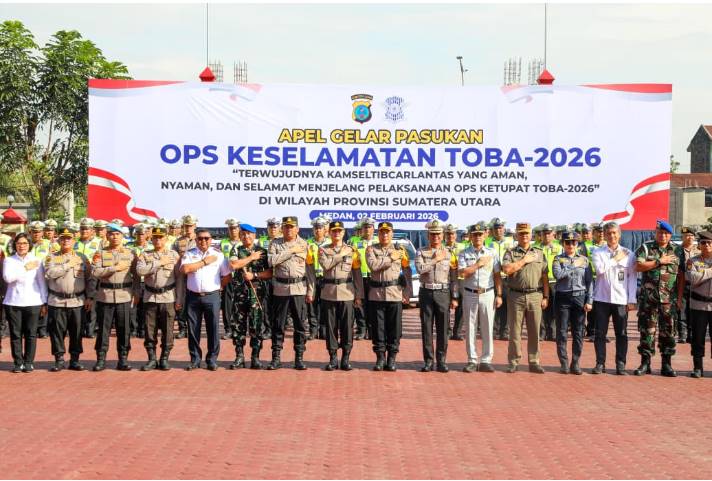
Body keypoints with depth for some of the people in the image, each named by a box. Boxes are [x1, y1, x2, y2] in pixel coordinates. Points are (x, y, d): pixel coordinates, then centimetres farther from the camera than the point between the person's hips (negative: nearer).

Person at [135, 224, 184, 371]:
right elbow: (140, 270, -11)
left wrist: (179, 299, -3)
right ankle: (152, 359, 13)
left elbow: (180, 278, 3)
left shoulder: (174, 255, 6)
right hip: (150, 297, 1)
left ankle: (165, 359, 11)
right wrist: (159, 263, -11)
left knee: (167, 330, 1)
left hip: (168, 297, -1)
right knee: (149, 330, 4)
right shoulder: (144, 255, 8)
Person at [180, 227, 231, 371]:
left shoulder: (218, 254, 6)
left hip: (212, 296, -1)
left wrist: (217, 286, 4)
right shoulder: (189, 254, 6)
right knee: (193, 329, 4)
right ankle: (195, 359, 14)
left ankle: (212, 359, 10)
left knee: (213, 329, 0)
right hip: (193, 296, 1)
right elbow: (185, 269, -14)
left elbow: (227, 275, 9)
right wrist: (204, 262, -9)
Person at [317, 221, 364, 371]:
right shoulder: (323, 250, 8)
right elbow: (325, 265, -13)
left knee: (347, 326, -1)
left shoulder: (352, 251, 7)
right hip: (329, 292, 0)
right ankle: (333, 357, 10)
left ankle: (346, 358, 7)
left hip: (347, 293, 0)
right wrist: (341, 255, -10)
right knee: (330, 326, 3)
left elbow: (357, 274, 6)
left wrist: (359, 295, 1)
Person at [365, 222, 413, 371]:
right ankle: (380, 357, 11)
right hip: (376, 294, 0)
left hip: (395, 293, 0)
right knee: (378, 327, 2)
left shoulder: (400, 250, 10)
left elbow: (407, 272, 11)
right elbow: (373, 265, -12)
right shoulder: (371, 249, 7)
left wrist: (407, 292, 3)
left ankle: (392, 359, 9)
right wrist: (391, 258, -10)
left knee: (394, 327, 1)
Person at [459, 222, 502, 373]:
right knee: (471, 329, 2)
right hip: (470, 294, -1)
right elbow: (462, 273, -10)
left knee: (488, 328, 1)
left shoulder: (492, 253, 8)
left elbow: (497, 275, 7)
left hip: (488, 294, 1)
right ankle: (472, 361, 8)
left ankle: (486, 361, 6)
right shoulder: (464, 254, 4)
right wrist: (479, 264, -9)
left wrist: (499, 295, 1)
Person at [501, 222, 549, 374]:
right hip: (516, 296, -2)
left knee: (534, 331, 4)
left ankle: (534, 362, 11)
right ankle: (513, 362, 9)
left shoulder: (539, 253, 12)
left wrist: (546, 297, 4)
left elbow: (545, 277, 10)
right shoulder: (510, 253, 6)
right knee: (514, 331, 2)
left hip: (535, 296, 2)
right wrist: (524, 260, -8)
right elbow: (506, 269, -13)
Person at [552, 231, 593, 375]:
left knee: (578, 332, 3)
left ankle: (575, 363, 11)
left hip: (580, 298, 1)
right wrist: (574, 266, -9)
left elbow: (590, 281, 5)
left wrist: (589, 301, -2)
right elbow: (558, 274, -15)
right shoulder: (558, 259, 4)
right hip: (563, 298, -1)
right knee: (562, 332, 1)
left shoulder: (584, 259, 9)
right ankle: (564, 363, 8)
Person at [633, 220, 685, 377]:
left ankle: (667, 365, 11)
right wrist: (660, 261, -10)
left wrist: (680, 298, 3)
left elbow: (681, 276, 9)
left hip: (669, 299, 1)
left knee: (668, 331, 3)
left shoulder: (678, 251, 9)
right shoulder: (646, 248, 5)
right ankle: (645, 363, 8)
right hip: (648, 297, -1)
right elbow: (638, 266, -9)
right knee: (647, 330, 1)